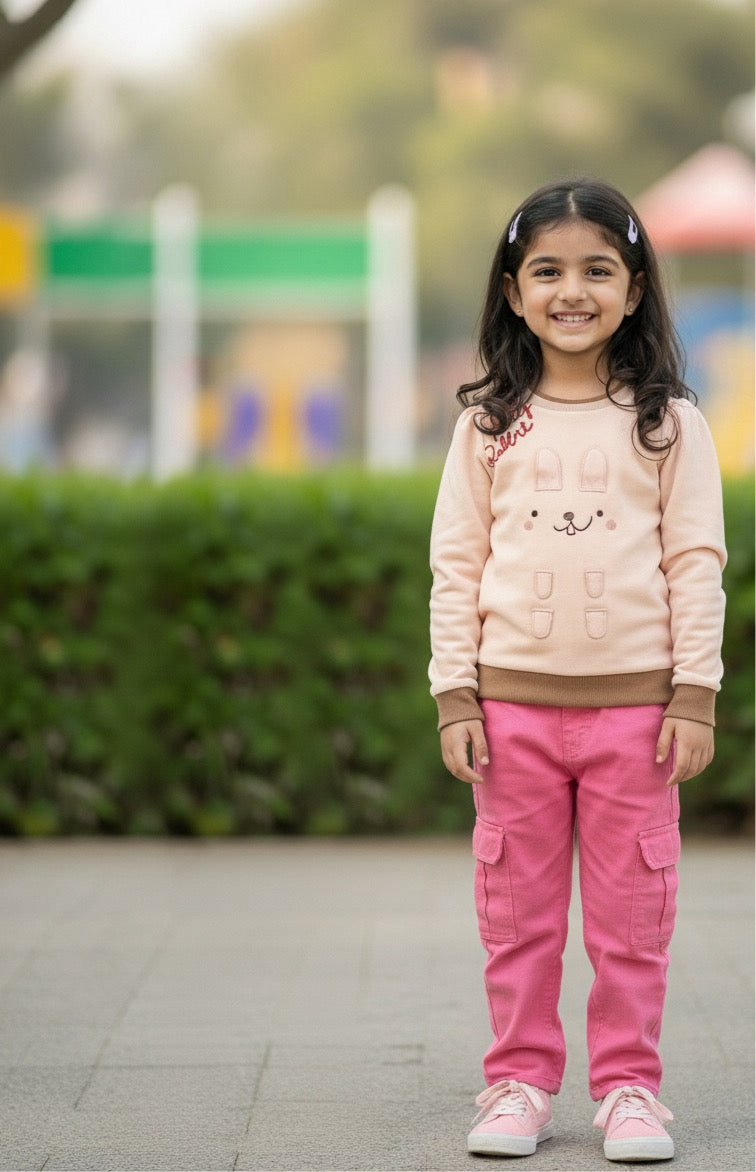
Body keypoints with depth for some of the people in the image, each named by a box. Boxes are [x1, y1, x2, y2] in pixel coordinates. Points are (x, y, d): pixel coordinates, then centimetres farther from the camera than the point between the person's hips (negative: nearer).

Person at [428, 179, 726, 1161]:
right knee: (516, 907, 7)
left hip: (634, 701, -1)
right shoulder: (489, 424, 5)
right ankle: (520, 1082, 16)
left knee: (632, 910, 3)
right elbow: (456, 564, 4)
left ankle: (628, 1086, 13)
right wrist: (455, 696, -2)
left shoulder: (668, 421, 2)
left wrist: (695, 694, -5)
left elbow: (697, 562, 1)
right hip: (514, 700, 1)